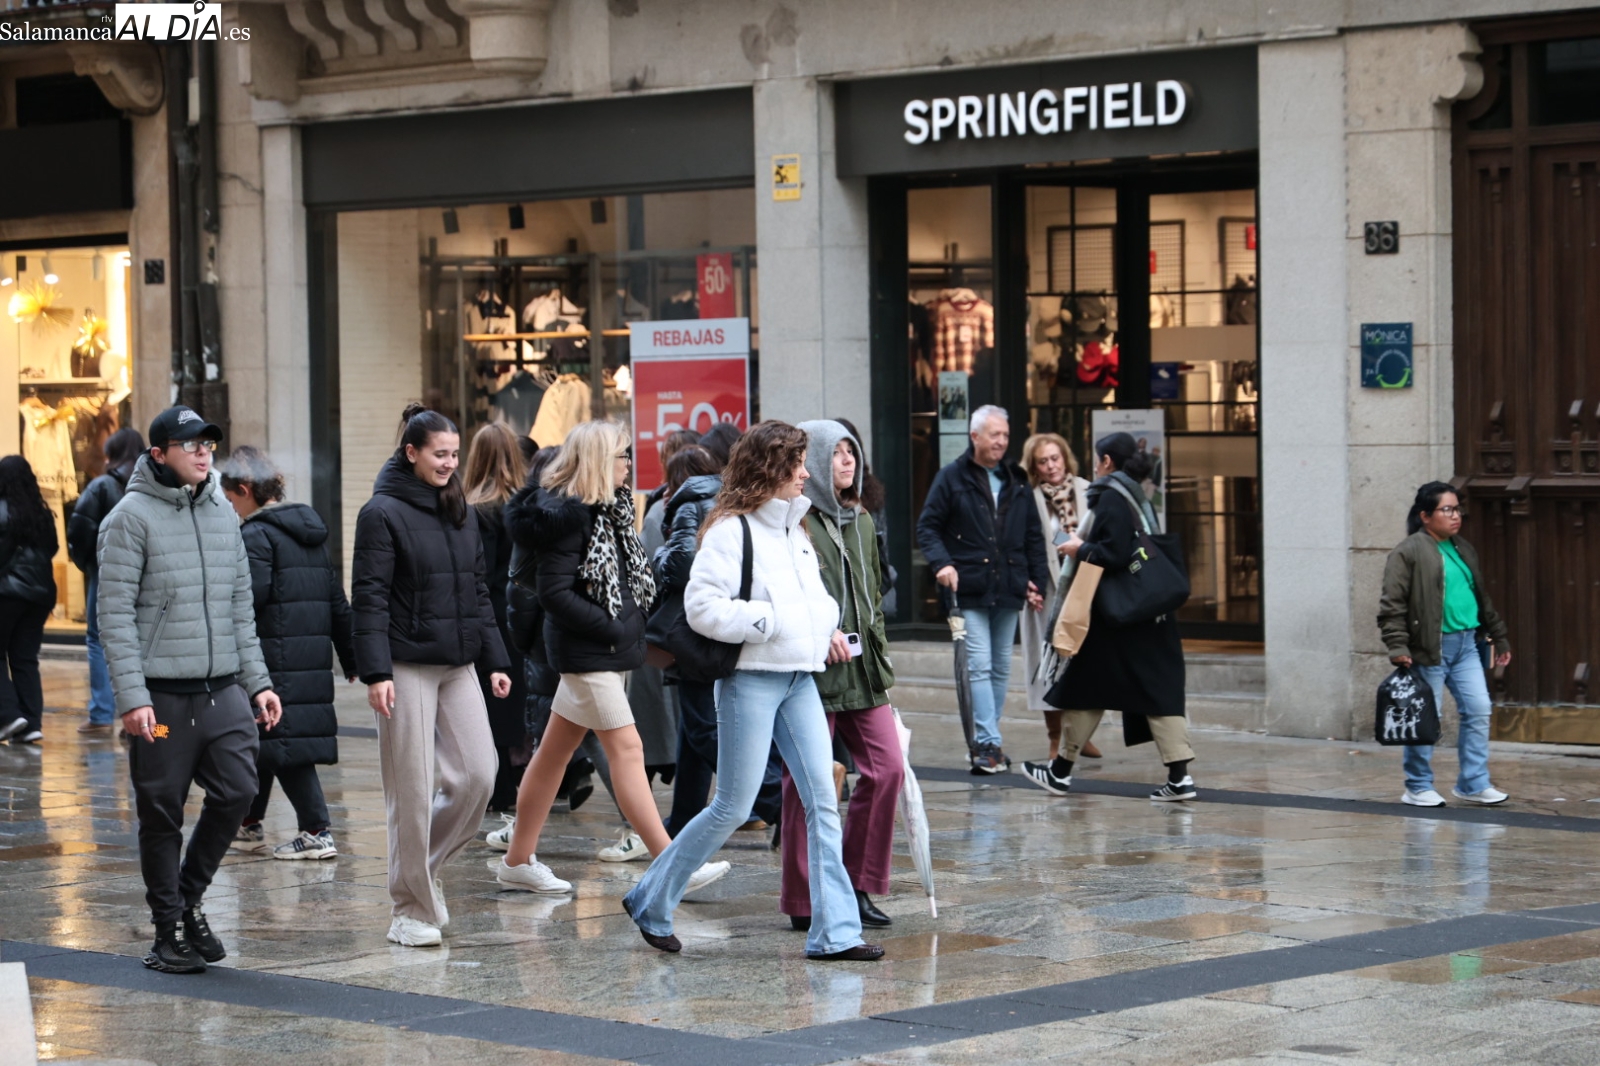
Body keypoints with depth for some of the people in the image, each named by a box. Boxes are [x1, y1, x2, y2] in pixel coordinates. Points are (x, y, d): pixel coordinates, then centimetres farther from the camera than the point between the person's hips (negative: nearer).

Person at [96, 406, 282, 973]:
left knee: (236, 792, -3)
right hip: (161, 695, -5)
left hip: (224, 691, 5)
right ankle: (170, 930, 12)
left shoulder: (223, 514, 13)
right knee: (162, 814, 1)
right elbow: (115, 613, -9)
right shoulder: (132, 517, -6)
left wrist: (257, 681, 11)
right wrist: (132, 697, -16)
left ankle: (189, 897, 18)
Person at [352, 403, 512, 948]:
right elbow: (369, 598, -10)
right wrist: (375, 672, -18)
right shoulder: (383, 513, -6)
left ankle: (424, 866, 20)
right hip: (408, 668, -6)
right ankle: (413, 909, 5)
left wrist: (495, 660, 12)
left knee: (477, 775, -2)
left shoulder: (461, 512, 13)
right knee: (413, 793, -3)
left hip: (458, 667, 6)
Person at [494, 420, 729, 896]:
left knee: (555, 751, 12)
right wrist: (612, 628, -19)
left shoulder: (609, 510, 12)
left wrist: (632, 621, 4)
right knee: (626, 749, -9)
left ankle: (518, 860, 18)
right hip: (586, 652, -9)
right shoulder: (568, 515, -16)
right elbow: (554, 593, -20)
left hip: (604, 650, 9)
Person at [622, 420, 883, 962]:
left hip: (799, 678, 8)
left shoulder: (794, 530, 15)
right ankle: (650, 902, 14)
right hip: (750, 679, -8)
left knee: (823, 800, 0)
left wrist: (827, 626, 10)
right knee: (733, 807, -3)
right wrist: (770, 621, -19)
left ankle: (834, 931, 0)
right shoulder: (731, 530, -11)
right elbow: (702, 607, -18)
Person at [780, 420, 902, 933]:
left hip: (862, 670, 7)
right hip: (812, 673, -7)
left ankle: (857, 885, 11)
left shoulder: (861, 521, 17)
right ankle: (804, 901, 7)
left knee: (887, 767, -1)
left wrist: (880, 658, 20)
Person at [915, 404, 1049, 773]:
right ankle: (989, 743, -13)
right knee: (979, 666, -11)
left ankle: (985, 741, 18)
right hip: (969, 589, -5)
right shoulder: (952, 478, 1)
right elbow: (928, 526, 0)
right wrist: (941, 563, -16)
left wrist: (1036, 579, 10)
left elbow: (1034, 536, 18)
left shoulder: (1017, 482, 14)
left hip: (1008, 590, 5)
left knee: (1001, 668, 9)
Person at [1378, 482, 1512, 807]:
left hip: (1466, 645, 7)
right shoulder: (1409, 552, -7)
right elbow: (1392, 604, -11)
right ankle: (1418, 787, 10)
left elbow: (1481, 598, 27)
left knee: (1478, 710, 1)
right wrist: (1398, 647, -18)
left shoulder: (1463, 550, 17)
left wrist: (1498, 636, 27)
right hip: (1430, 648, -7)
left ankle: (1474, 783, 10)